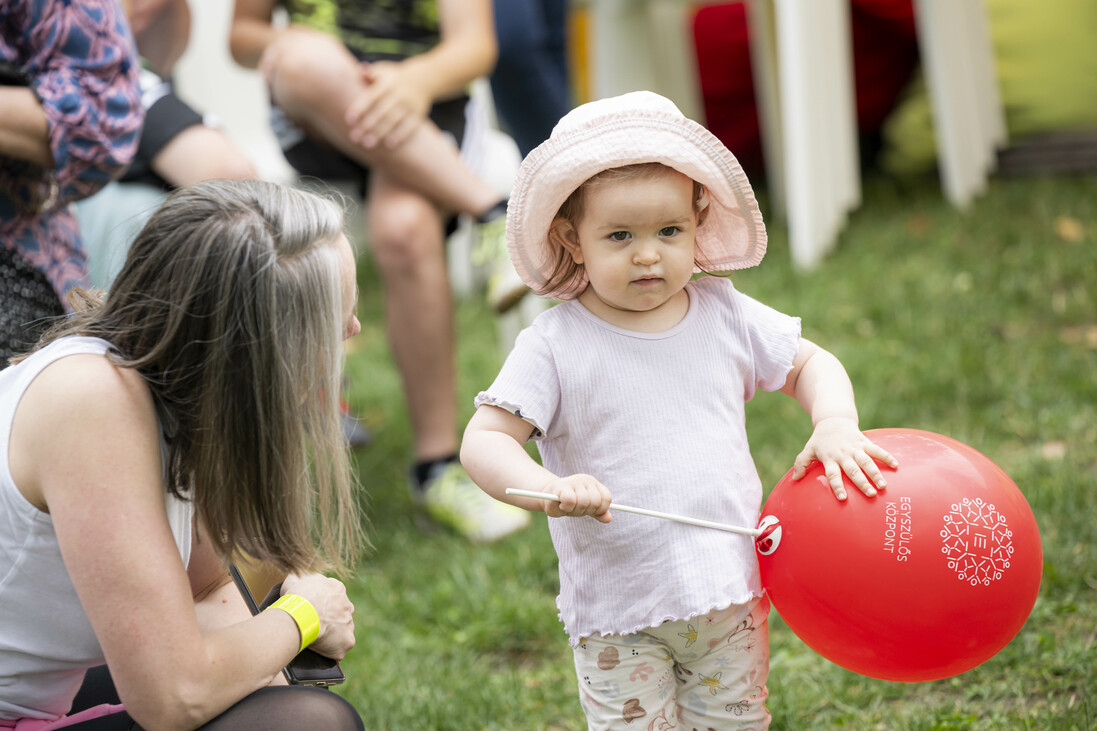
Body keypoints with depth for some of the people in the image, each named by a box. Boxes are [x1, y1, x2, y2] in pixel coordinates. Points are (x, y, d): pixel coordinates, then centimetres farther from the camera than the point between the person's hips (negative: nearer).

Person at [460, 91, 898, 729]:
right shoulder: (557, 345, -11)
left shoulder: (724, 315, 0)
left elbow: (812, 364, 12)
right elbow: (484, 440, -15)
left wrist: (836, 426, -8)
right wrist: (548, 489, -35)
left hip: (733, 593, 3)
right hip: (617, 615, -3)